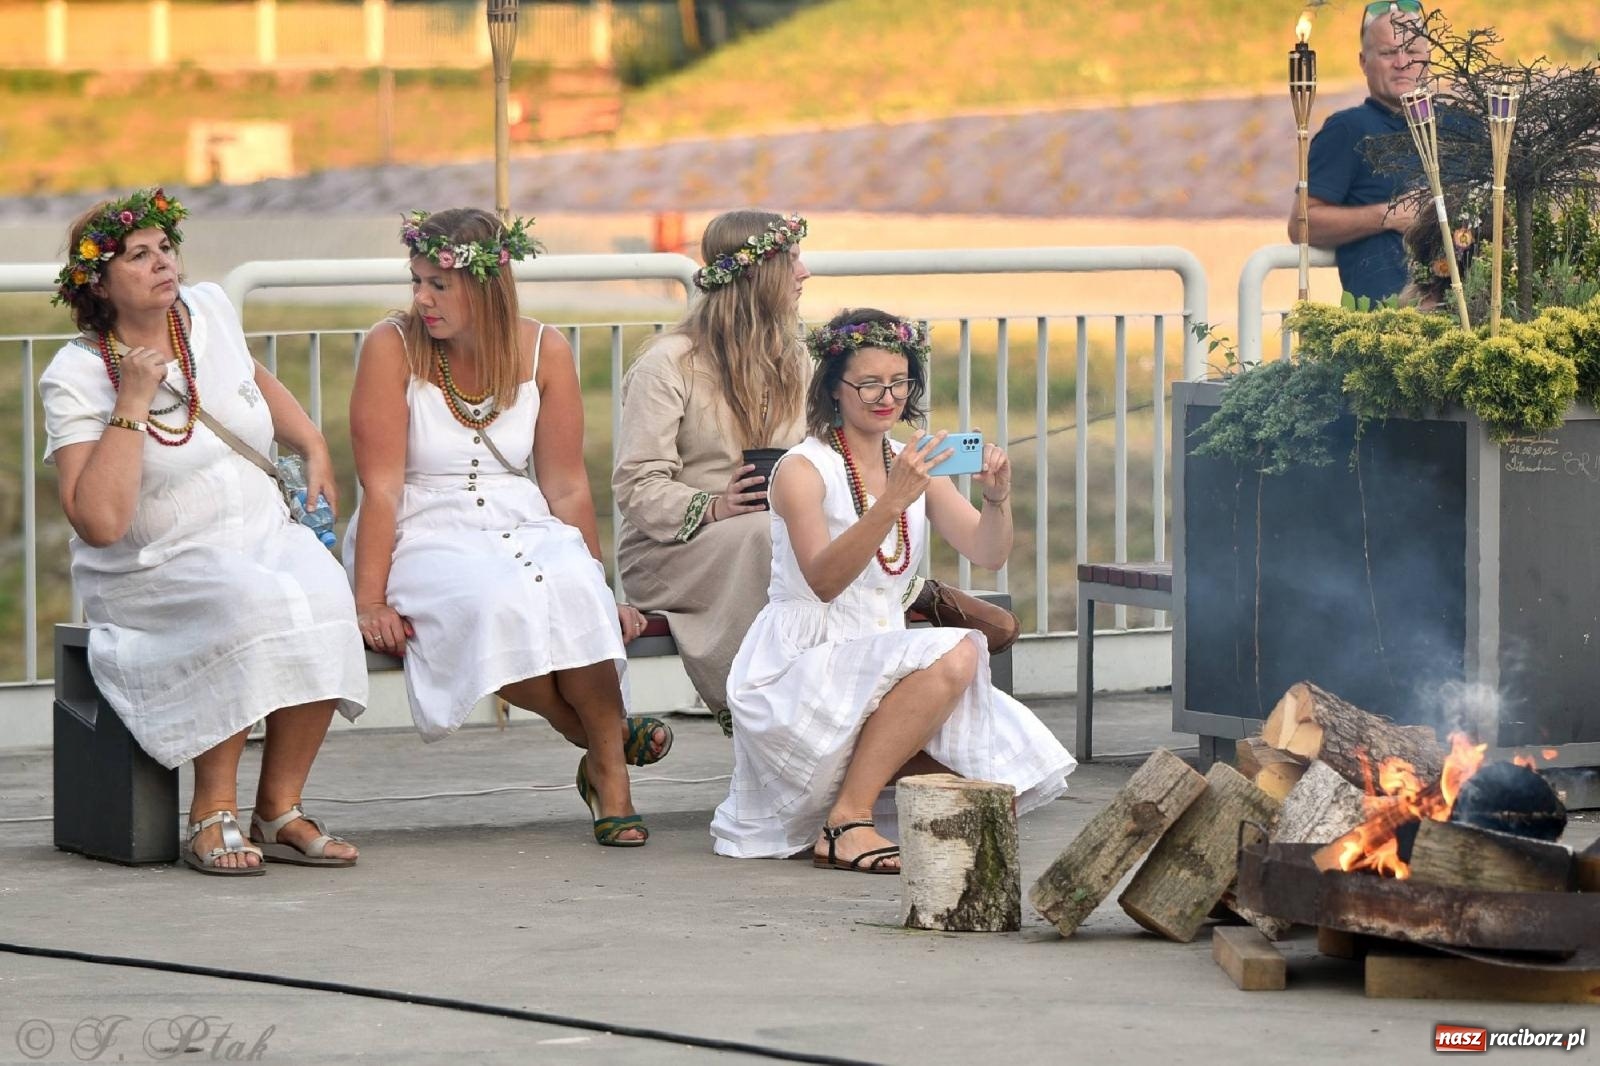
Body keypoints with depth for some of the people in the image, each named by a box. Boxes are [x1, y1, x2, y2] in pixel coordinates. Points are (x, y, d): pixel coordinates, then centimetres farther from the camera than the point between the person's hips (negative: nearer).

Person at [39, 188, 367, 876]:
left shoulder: (208, 310, 5)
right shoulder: (76, 378, -12)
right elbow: (99, 523, -24)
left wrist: (313, 447, 19)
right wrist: (131, 405, -23)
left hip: (263, 536, 5)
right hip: (153, 572, -5)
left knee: (323, 599, -28)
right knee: (253, 607, -35)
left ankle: (279, 810, -19)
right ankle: (213, 817, -25)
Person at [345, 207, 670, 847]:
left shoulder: (544, 351, 2)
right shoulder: (392, 348, -6)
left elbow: (566, 487, 6)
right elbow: (382, 487, -10)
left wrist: (603, 592, 4)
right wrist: (369, 601, -17)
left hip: (523, 528, 2)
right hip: (425, 537, -2)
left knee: (573, 586, -33)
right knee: (494, 602, -36)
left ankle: (610, 774, -23)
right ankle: (602, 736, -15)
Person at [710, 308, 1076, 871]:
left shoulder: (913, 466, 12)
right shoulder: (803, 470, -8)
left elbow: (987, 554, 1)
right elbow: (823, 581, -24)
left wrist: (997, 500, -20)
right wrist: (891, 503, -35)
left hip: (881, 668, 7)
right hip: (797, 672, -7)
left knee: (1003, 780, -14)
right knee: (954, 654, -31)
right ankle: (846, 823, -24)